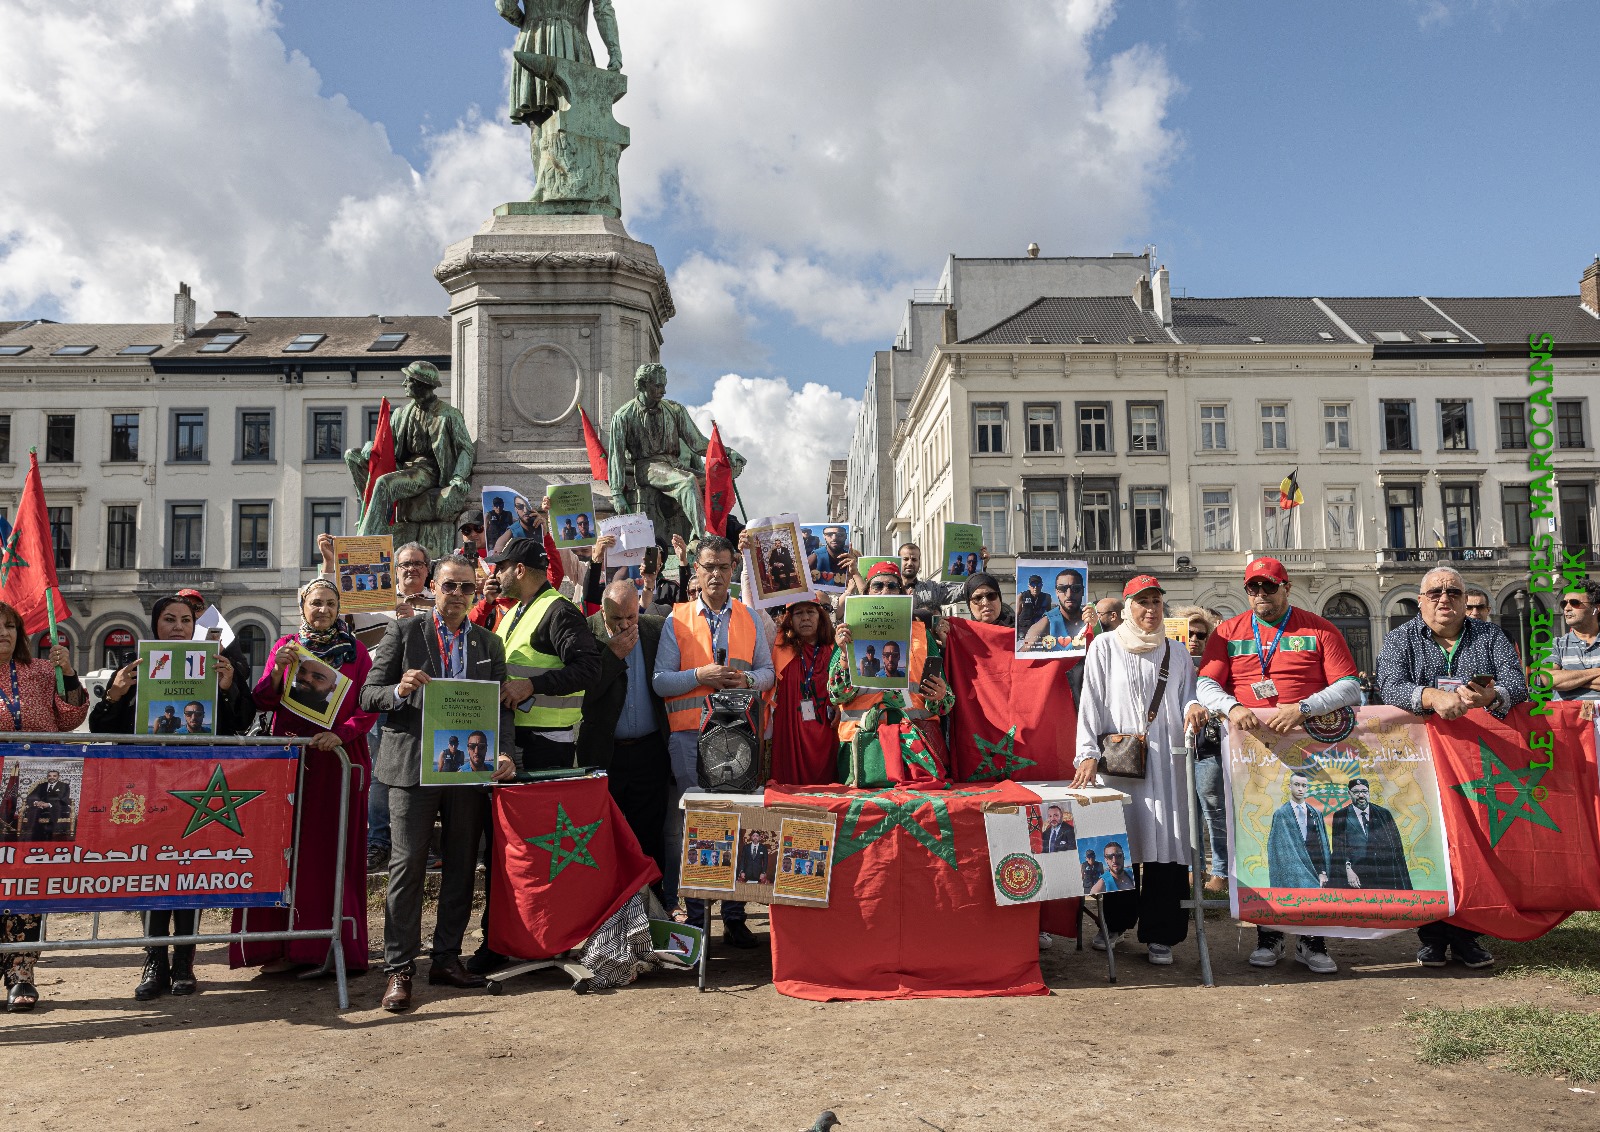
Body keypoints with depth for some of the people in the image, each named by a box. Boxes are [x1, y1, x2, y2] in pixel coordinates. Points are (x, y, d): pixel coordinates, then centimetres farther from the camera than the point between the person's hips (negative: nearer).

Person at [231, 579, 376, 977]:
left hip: (338, 760, -1)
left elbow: (368, 709, 1)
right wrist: (277, 671, -14)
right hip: (290, 760, 1)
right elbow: (263, 702, 4)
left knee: (334, 852, 0)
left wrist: (341, 734, -16)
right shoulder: (286, 645, 10)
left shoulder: (355, 651, 6)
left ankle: (337, 947, 4)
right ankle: (284, 947, 4)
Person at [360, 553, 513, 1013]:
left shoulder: (490, 644, 13)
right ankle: (399, 968, 2)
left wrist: (502, 753, -7)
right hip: (412, 765, -3)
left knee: (461, 867, 8)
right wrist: (400, 689, -21)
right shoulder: (402, 631, 4)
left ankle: (447, 958, 19)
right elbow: (368, 695, 1)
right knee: (407, 863, -4)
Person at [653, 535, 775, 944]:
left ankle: (734, 917, 11)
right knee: (689, 825, 0)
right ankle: (694, 919, 9)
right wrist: (700, 675, -13)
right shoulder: (677, 619, 7)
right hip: (689, 733, -1)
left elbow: (768, 671, 14)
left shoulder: (749, 617, 13)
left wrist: (746, 678, -7)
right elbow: (660, 681, 1)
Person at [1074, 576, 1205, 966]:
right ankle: (1115, 922, 20)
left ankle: (1160, 934, 6)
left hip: (1164, 761, 2)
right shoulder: (1105, 646, 6)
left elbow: (1185, 699, 17)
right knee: (1117, 844, 2)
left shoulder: (1177, 653, 15)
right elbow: (1091, 702, -1)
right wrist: (1088, 754, -10)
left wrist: (1192, 709, -8)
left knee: (1164, 845, -3)